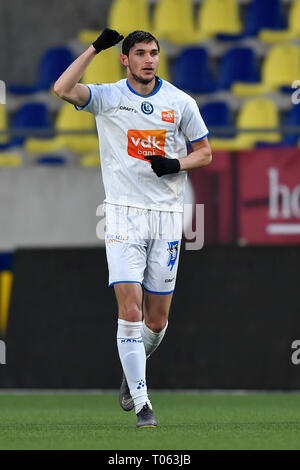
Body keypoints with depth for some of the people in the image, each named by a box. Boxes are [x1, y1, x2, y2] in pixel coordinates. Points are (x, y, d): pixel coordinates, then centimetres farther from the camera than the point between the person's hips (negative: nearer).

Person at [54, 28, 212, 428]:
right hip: (124, 214, -2)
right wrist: (96, 48, -14)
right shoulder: (107, 97, -1)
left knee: (157, 319, 6)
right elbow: (63, 89, -19)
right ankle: (141, 403, -9)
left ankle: (133, 372, 36)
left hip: (166, 215, 2)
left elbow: (204, 153, 12)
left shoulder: (180, 102, 4)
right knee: (130, 310, -14)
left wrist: (176, 164, -9)